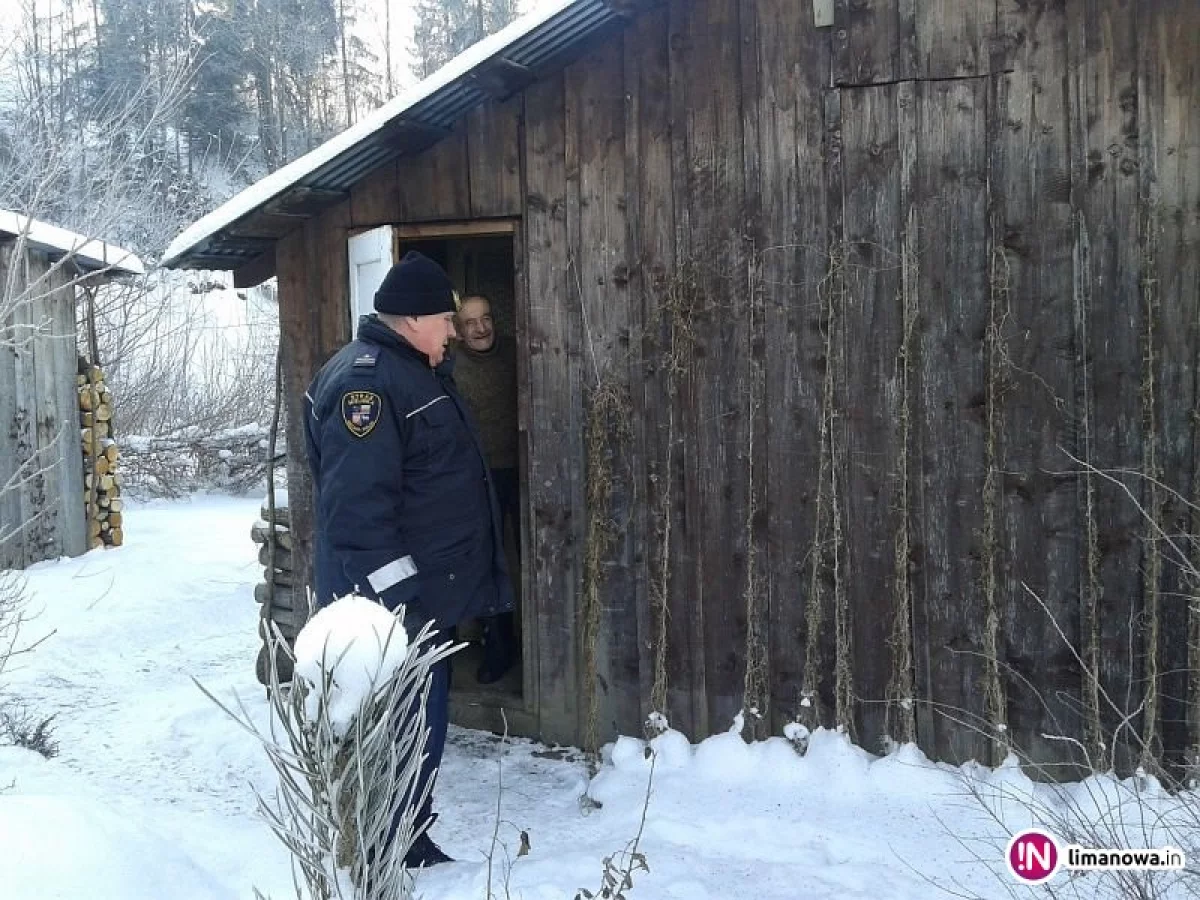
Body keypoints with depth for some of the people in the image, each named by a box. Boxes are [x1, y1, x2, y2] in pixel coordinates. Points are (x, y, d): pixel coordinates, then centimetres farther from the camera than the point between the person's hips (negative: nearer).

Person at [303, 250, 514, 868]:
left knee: (421, 721, 18)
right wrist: (397, 598, -27)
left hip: (427, 592, 11)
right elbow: (357, 505, -26)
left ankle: (409, 841, 31)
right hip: (394, 603, -11)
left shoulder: (417, 372, 15)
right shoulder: (365, 381, -19)